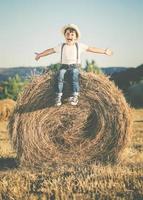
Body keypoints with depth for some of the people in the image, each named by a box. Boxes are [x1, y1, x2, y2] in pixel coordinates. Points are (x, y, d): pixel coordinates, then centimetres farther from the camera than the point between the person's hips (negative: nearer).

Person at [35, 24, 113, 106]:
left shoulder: (79, 46, 2)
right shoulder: (61, 46, 6)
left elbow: (92, 49, 2)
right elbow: (51, 50, 14)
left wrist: (104, 51, 1)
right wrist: (40, 55, 19)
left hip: (74, 66, -1)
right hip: (64, 66, 1)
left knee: (74, 77, -30)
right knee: (60, 77, -27)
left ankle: (75, 96, -31)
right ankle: (59, 96, -24)